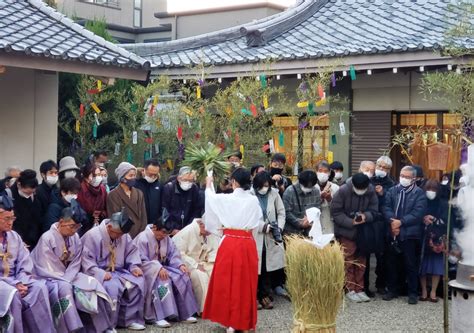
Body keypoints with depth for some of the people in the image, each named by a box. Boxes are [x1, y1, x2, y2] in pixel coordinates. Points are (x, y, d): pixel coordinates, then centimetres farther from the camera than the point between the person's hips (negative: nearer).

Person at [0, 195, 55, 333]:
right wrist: (14, 284, -20)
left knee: (39, 288, -21)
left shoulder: (15, 236, 10)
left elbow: (25, 263, 6)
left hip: (15, 280, 5)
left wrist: (21, 283, -13)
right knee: (12, 294, -35)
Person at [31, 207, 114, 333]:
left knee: (92, 283, -14)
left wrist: (67, 279, -18)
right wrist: (64, 281, -21)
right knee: (64, 288, -35)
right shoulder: (47, 238, -18)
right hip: (49, 277, -6)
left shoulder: (75, 238, -1)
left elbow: (75, 264, 0)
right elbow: (46, 268, -20)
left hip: (68, 275, 6)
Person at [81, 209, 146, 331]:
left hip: (118, 271, 6)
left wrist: (134, 266, -7)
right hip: (99, 273, -6)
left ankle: (131, 319, -7)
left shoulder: (124, 235, 3)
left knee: (138, 281, -16)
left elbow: (132, 252, 12)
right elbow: (86, 261, -18)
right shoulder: (92, 235, -16)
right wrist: (101, 273, -30)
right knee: (112, 286, -35)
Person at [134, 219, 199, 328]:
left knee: (182, 276, -15)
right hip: (147, 270, -7)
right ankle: (158, 317, -38)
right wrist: (158, 268, -33)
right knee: (162, 281, -35)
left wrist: (180, 265, -15)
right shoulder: (142, 238, -15)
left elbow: (173, 254, 6)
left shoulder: (166, 238, 7)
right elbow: (141, 261, -22)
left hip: (162, 268, 7)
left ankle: (185, 313, -11)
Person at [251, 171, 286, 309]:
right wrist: (264, 226, -18)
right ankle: (254, 296, 13)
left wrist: (279, 228, -7)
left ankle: (264, 294, 18)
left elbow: (281, 213, 8)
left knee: (268, 266, 5)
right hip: (255, 236, -3)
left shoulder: (274, 193, 3)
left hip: (271, 237, 3)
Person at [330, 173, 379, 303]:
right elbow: (336, 212, -13)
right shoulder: (343, 191, -17)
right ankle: (350, 289, 8)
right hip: (346, 231, -3)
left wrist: (365, 216, -25)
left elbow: (374, 210, -3)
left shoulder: (371, 191, -9)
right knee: (348, 261, -1)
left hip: (363, 232, 3)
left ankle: (359, 289, 18)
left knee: (361, 262, 9)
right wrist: (351, 222, -23)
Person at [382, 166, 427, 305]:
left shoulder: (419, 193, 0)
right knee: (392, 263, 10)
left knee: (411, 264, 2)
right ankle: (392, 290, 22)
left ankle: (413, 293, 10)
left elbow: (417, 213, -11)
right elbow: (386, 208, 0)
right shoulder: (392, 191, 11)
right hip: (393, 233, 4)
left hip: (410, 234, -4)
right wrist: (392, 222, -17)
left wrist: (401, 222, -17)